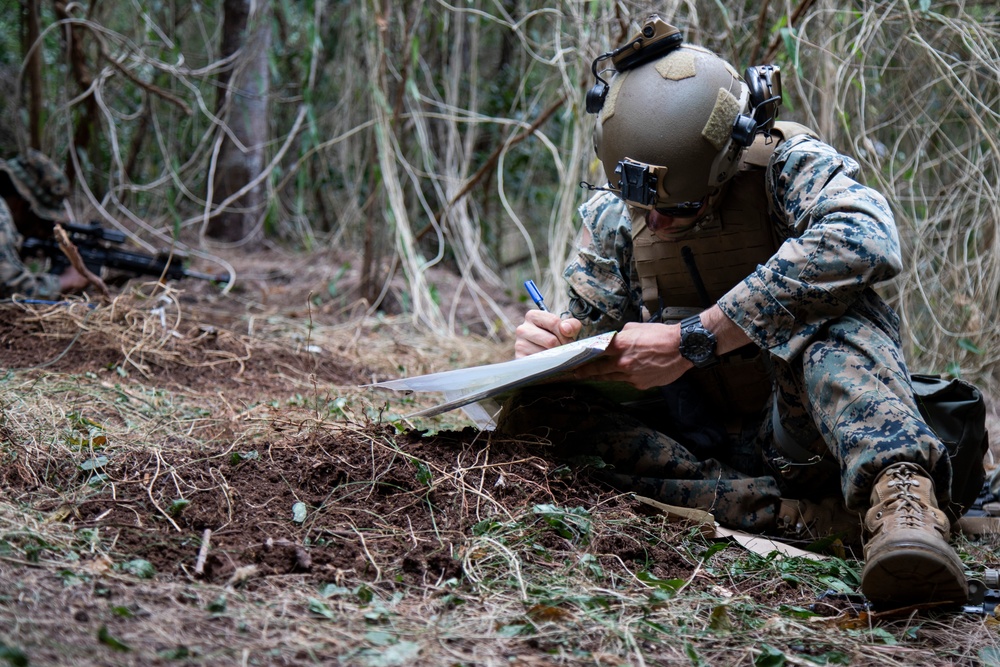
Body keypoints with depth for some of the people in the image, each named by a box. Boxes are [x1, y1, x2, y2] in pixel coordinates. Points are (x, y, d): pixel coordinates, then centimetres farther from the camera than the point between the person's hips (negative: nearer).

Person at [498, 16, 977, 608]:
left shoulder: (787, 164, -12)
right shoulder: (613, 216, 4)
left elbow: (865, 242, -34)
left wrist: (693, 340, -35)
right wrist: (555, 345, -20)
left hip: (795, 430, -4)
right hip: (695, 438, 4)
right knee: (535, 409, -21)